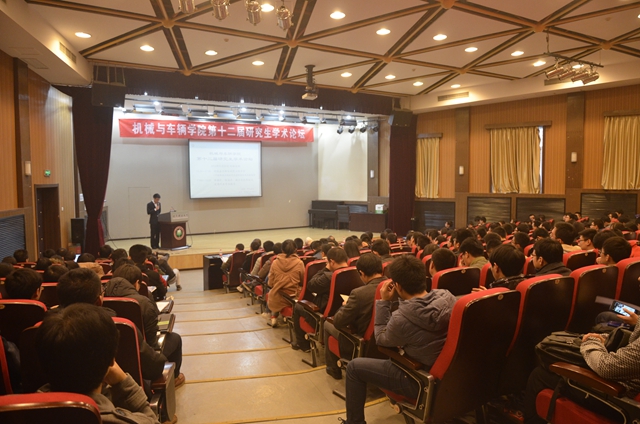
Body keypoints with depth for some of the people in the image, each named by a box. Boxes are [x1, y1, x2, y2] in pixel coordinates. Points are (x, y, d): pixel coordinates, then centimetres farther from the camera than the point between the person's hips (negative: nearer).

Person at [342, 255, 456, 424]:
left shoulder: (401, 318, -29)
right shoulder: (447, 296, -13)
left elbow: (381, 339, -7)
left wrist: (384, 302, -9)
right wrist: (394, 300, 6)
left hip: (422, 380, -7)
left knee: (354, 367, 5)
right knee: (396, 352, 33)